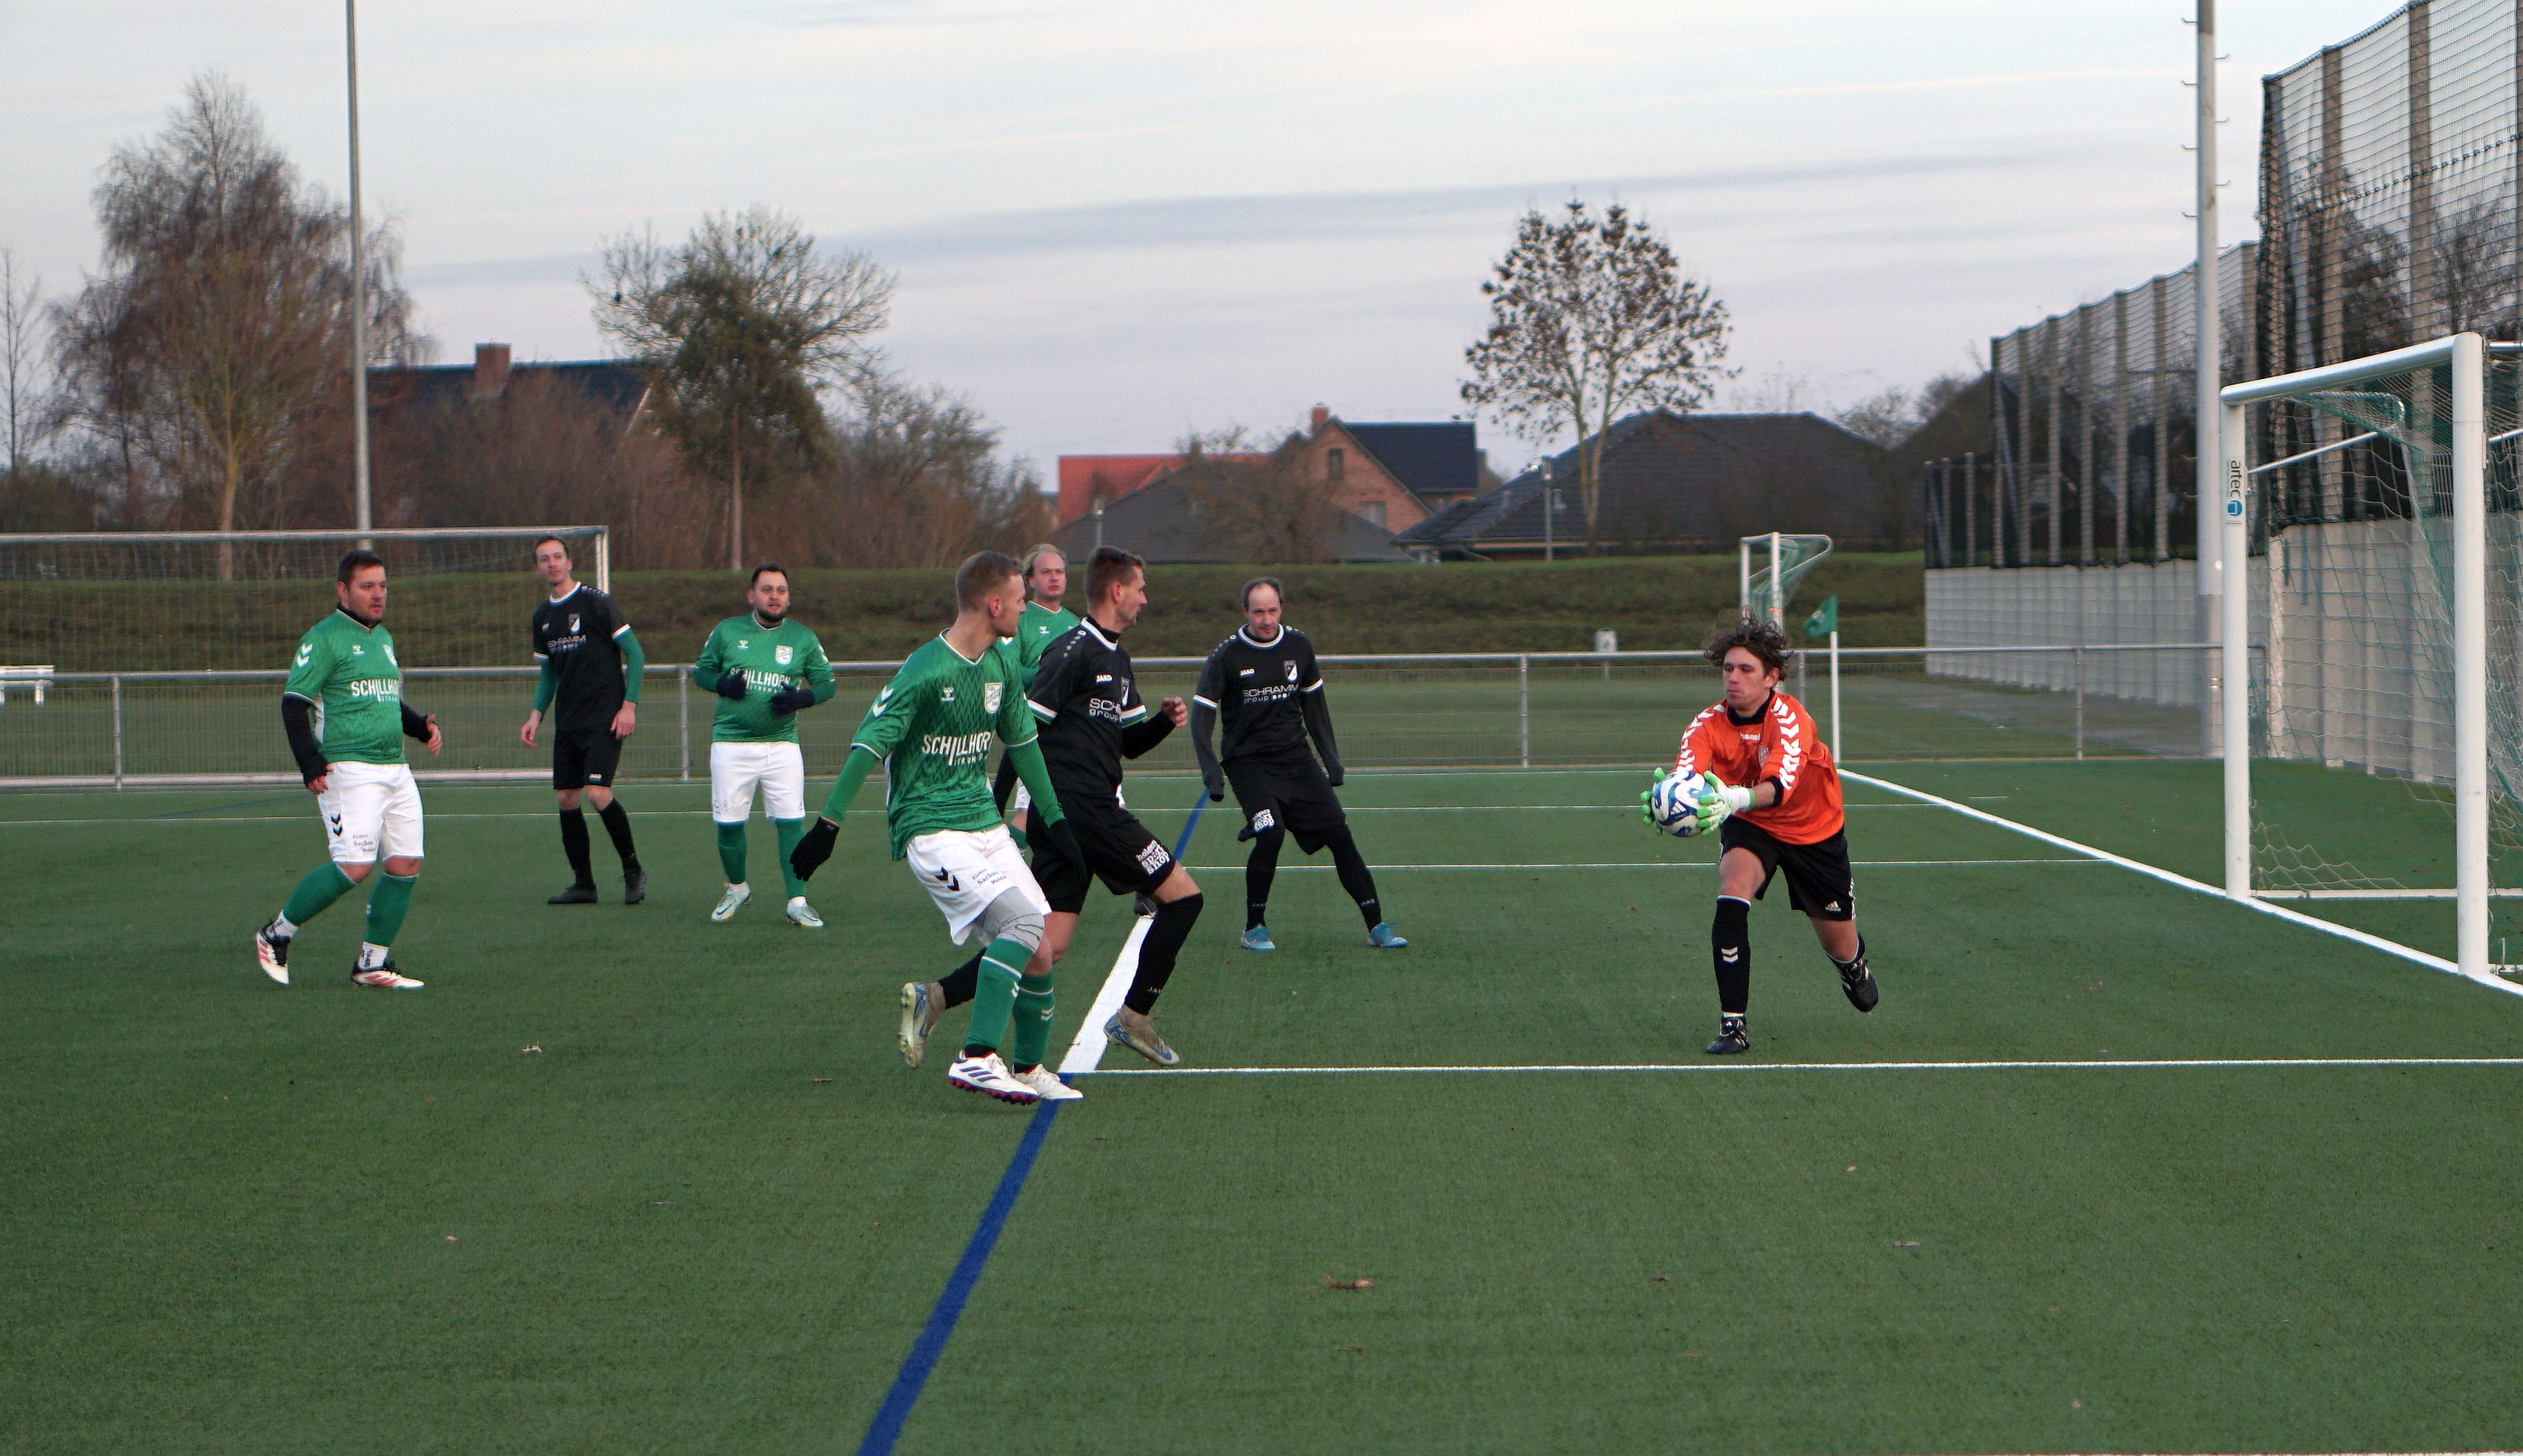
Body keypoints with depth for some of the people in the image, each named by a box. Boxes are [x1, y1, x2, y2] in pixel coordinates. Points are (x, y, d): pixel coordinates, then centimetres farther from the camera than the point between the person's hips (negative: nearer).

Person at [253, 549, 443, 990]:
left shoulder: (383, 638, 20)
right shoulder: (323, 639, -6)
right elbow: (294, 703, -9)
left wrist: (421, 725, 14)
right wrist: (310, 763, -18)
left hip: (395, 770, 8)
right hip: (349, 769, -8)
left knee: (407, 863, 1)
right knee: (353, 865, -17)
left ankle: (373, 962, 11)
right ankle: (276, 935, 1)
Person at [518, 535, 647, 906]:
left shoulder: (595, 603, -7)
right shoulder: (542, 617, 13)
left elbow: (634, 652, -6)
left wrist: (629, 705, -13)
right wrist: (536, 715, 9)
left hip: (605, 718, -7)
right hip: (567, 722, 7)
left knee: (598, 793, -17)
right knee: (566, 799, 3)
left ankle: (633, 871, 0)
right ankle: (583, 884, 11)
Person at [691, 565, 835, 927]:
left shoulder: (802, 638, 5)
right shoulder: (727, 631, 4)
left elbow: (826, 683, 9)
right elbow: (700, 670, 12)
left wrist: (801, 699, -12)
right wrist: (722, 685, -11)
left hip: (782, 744, 0)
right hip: (731, 744, 0)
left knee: (790, 822, -8)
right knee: (729, 824, 2)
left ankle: (797, 903, -3)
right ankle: (737, 888, 26)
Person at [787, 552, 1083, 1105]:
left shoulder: (1001, 664, 9)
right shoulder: (926, 671, -17)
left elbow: (1021, 741, 23)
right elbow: (868, 746, -16)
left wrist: (1053, 817, 25)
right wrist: (828, 826, -17)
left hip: (985, 824, 8)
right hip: (930, 827, -8)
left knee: (1036, 943, 2)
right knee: (1022, 920, -23)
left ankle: (1030, 1069, 18)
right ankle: (977, 1058, -24)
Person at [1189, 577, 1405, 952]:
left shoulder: (1298, 646, 2)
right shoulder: (1227, 656, -10)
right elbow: (1201, 714, -9)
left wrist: (1331, 758, 12)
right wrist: (1211, 772, -20)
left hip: (1296, 757, 4)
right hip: (1248, 762, -4)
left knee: (1338, 834, -4)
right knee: (1270, 834, -24)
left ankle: (1376, 925, 4)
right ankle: (1254, 929, -6)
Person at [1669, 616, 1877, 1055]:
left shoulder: (1790, 718, -32)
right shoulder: (1709, 723, -22)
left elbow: (1781, 784, -49)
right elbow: (1686, 773, -39)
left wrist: (1736, 798, -70)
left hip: (1815, 830, -1)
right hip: (1749, 826, 2)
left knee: (1840, 948, 9)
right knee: (1732, 893, -30)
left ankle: (1854, 964, 50)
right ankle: (1732, 1024, -23)